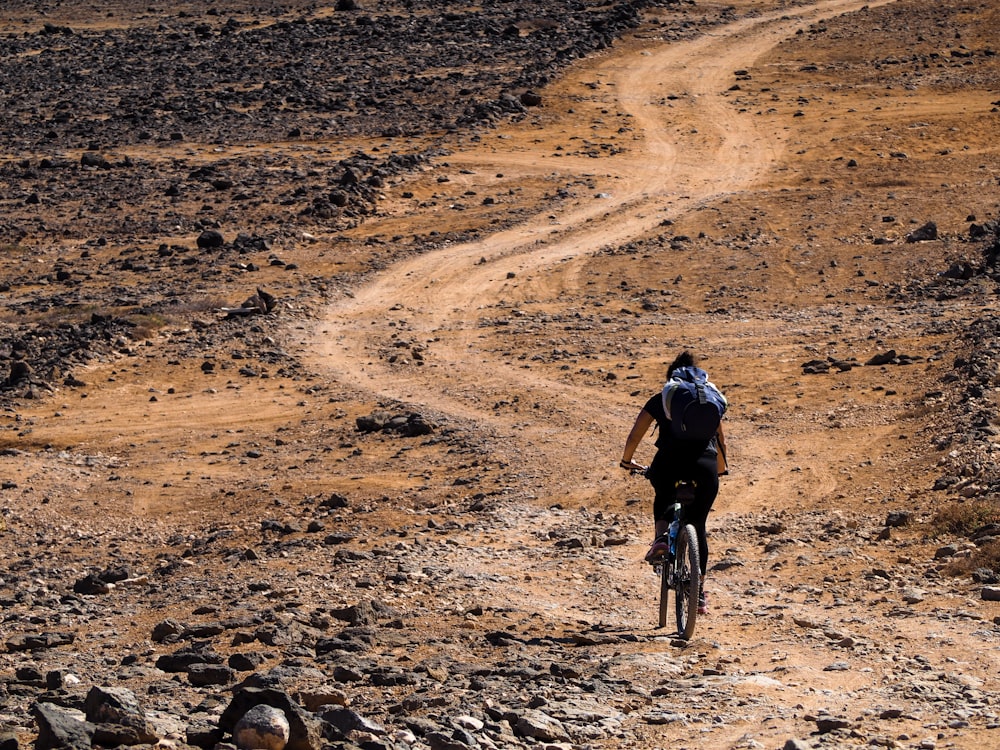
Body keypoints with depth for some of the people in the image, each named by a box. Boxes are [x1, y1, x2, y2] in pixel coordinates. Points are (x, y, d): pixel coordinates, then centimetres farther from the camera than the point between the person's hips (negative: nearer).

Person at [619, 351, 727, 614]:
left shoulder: (659, 401, 18)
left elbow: (634, 437, 18)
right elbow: (721, 440, 29)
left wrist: (627, 461, 37)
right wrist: (721, 468, 46)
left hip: (669, 461, -1)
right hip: (705, 463, 1)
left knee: (664, 499, 32)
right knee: (698, 526, 15)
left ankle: (661, 537, 2)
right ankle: (699, 594, 14)